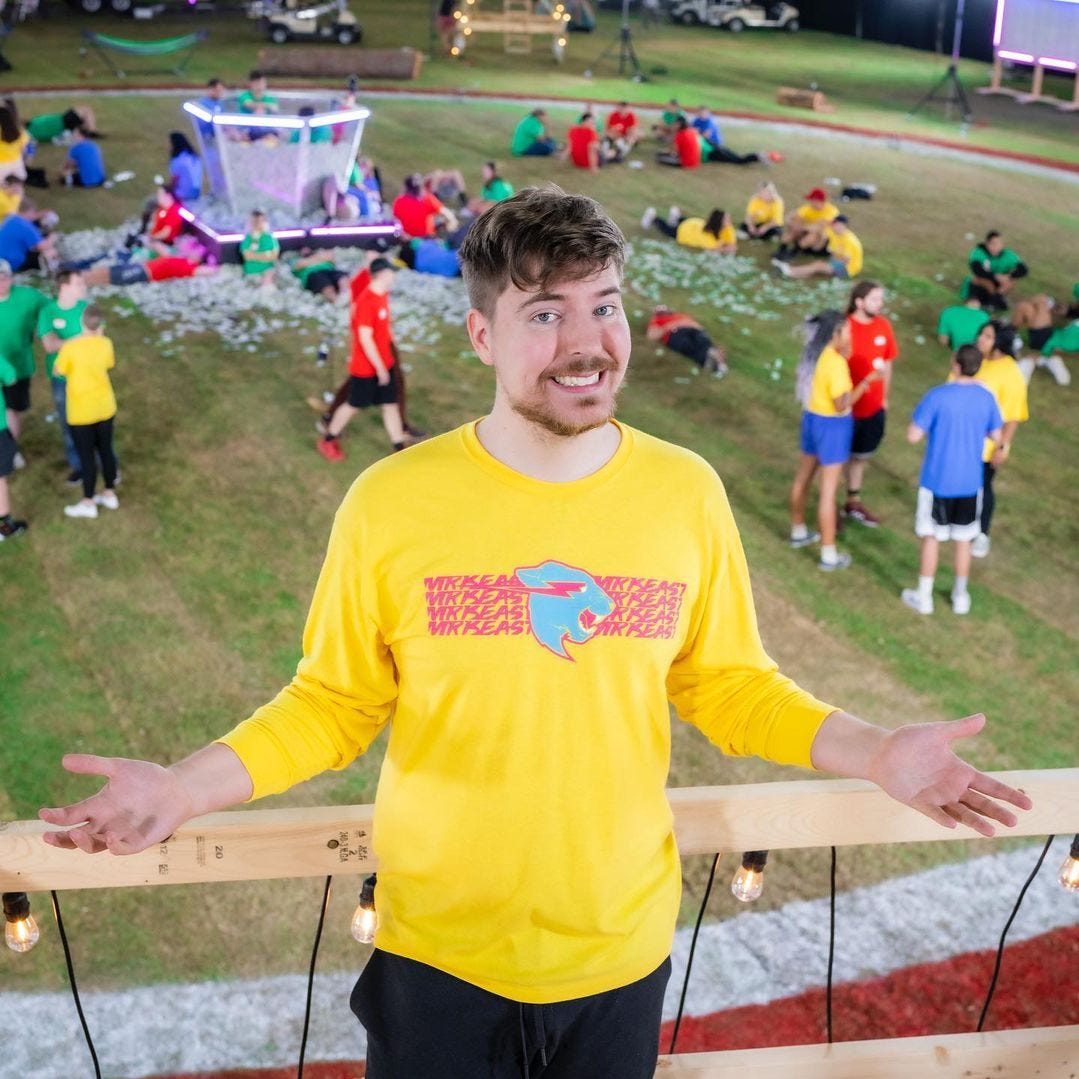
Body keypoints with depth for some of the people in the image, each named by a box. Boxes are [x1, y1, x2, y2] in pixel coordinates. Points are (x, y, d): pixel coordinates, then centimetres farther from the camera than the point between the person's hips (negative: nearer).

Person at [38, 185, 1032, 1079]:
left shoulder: (685, 491, -8)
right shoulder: (390, 503, -14)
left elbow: (726, 684, 2)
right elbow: (335, 703, -5)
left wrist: (872, 752, -11)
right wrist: (188, 786, -19)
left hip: (622, 942, 2)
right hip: (438, 948, -1)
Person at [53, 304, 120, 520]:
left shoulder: (70, 347, -22)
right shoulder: (106, 343, -8)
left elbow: (58, 371, -6)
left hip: (82, 412, -4)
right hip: (105, 408, 4)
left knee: (86, 456, 6)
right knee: (105, 450, 18)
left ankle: (88, 503, 17)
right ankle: (110, 494, 31)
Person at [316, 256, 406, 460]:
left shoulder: (382, 296, 3)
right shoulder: (366, 301, -25)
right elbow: (365, 338, -25)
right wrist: (380, 368, -21)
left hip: (383, 364, 8)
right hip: (365, 367, -8)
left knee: (390, 404, 9)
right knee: (354, 405, 8)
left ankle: (400, 449, 15)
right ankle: (327, 441, 27)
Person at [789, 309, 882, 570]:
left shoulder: (813, 353, -1)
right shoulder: (835, 362, -26)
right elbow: (842, 404, -27)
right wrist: (867, 381, -23)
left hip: (811, 418, 9)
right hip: (832, 425, -9)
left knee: (803, 477, 24)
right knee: (828, 490, -1)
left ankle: (798, 531, 43)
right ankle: (829, 555, 7)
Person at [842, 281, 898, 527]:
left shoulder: (883, 326, -2)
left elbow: (887, 364, 9)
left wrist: (885, 398, 13)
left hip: (873, 407, 6)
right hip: (847, 408, -6)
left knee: (860, 456, 21)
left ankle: (853, 502, 38)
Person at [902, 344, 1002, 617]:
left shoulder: (937, 396, -17)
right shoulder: (986, 397, -5)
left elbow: (913, 436, -17)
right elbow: (996, 438, 5)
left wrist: (923, 419, 3)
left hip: (937, 481, -3)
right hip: (970, 482, 3)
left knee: (931, 537, 10)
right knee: (964, 540, 16)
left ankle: (924, 597, 18)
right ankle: (960, 597, 27)